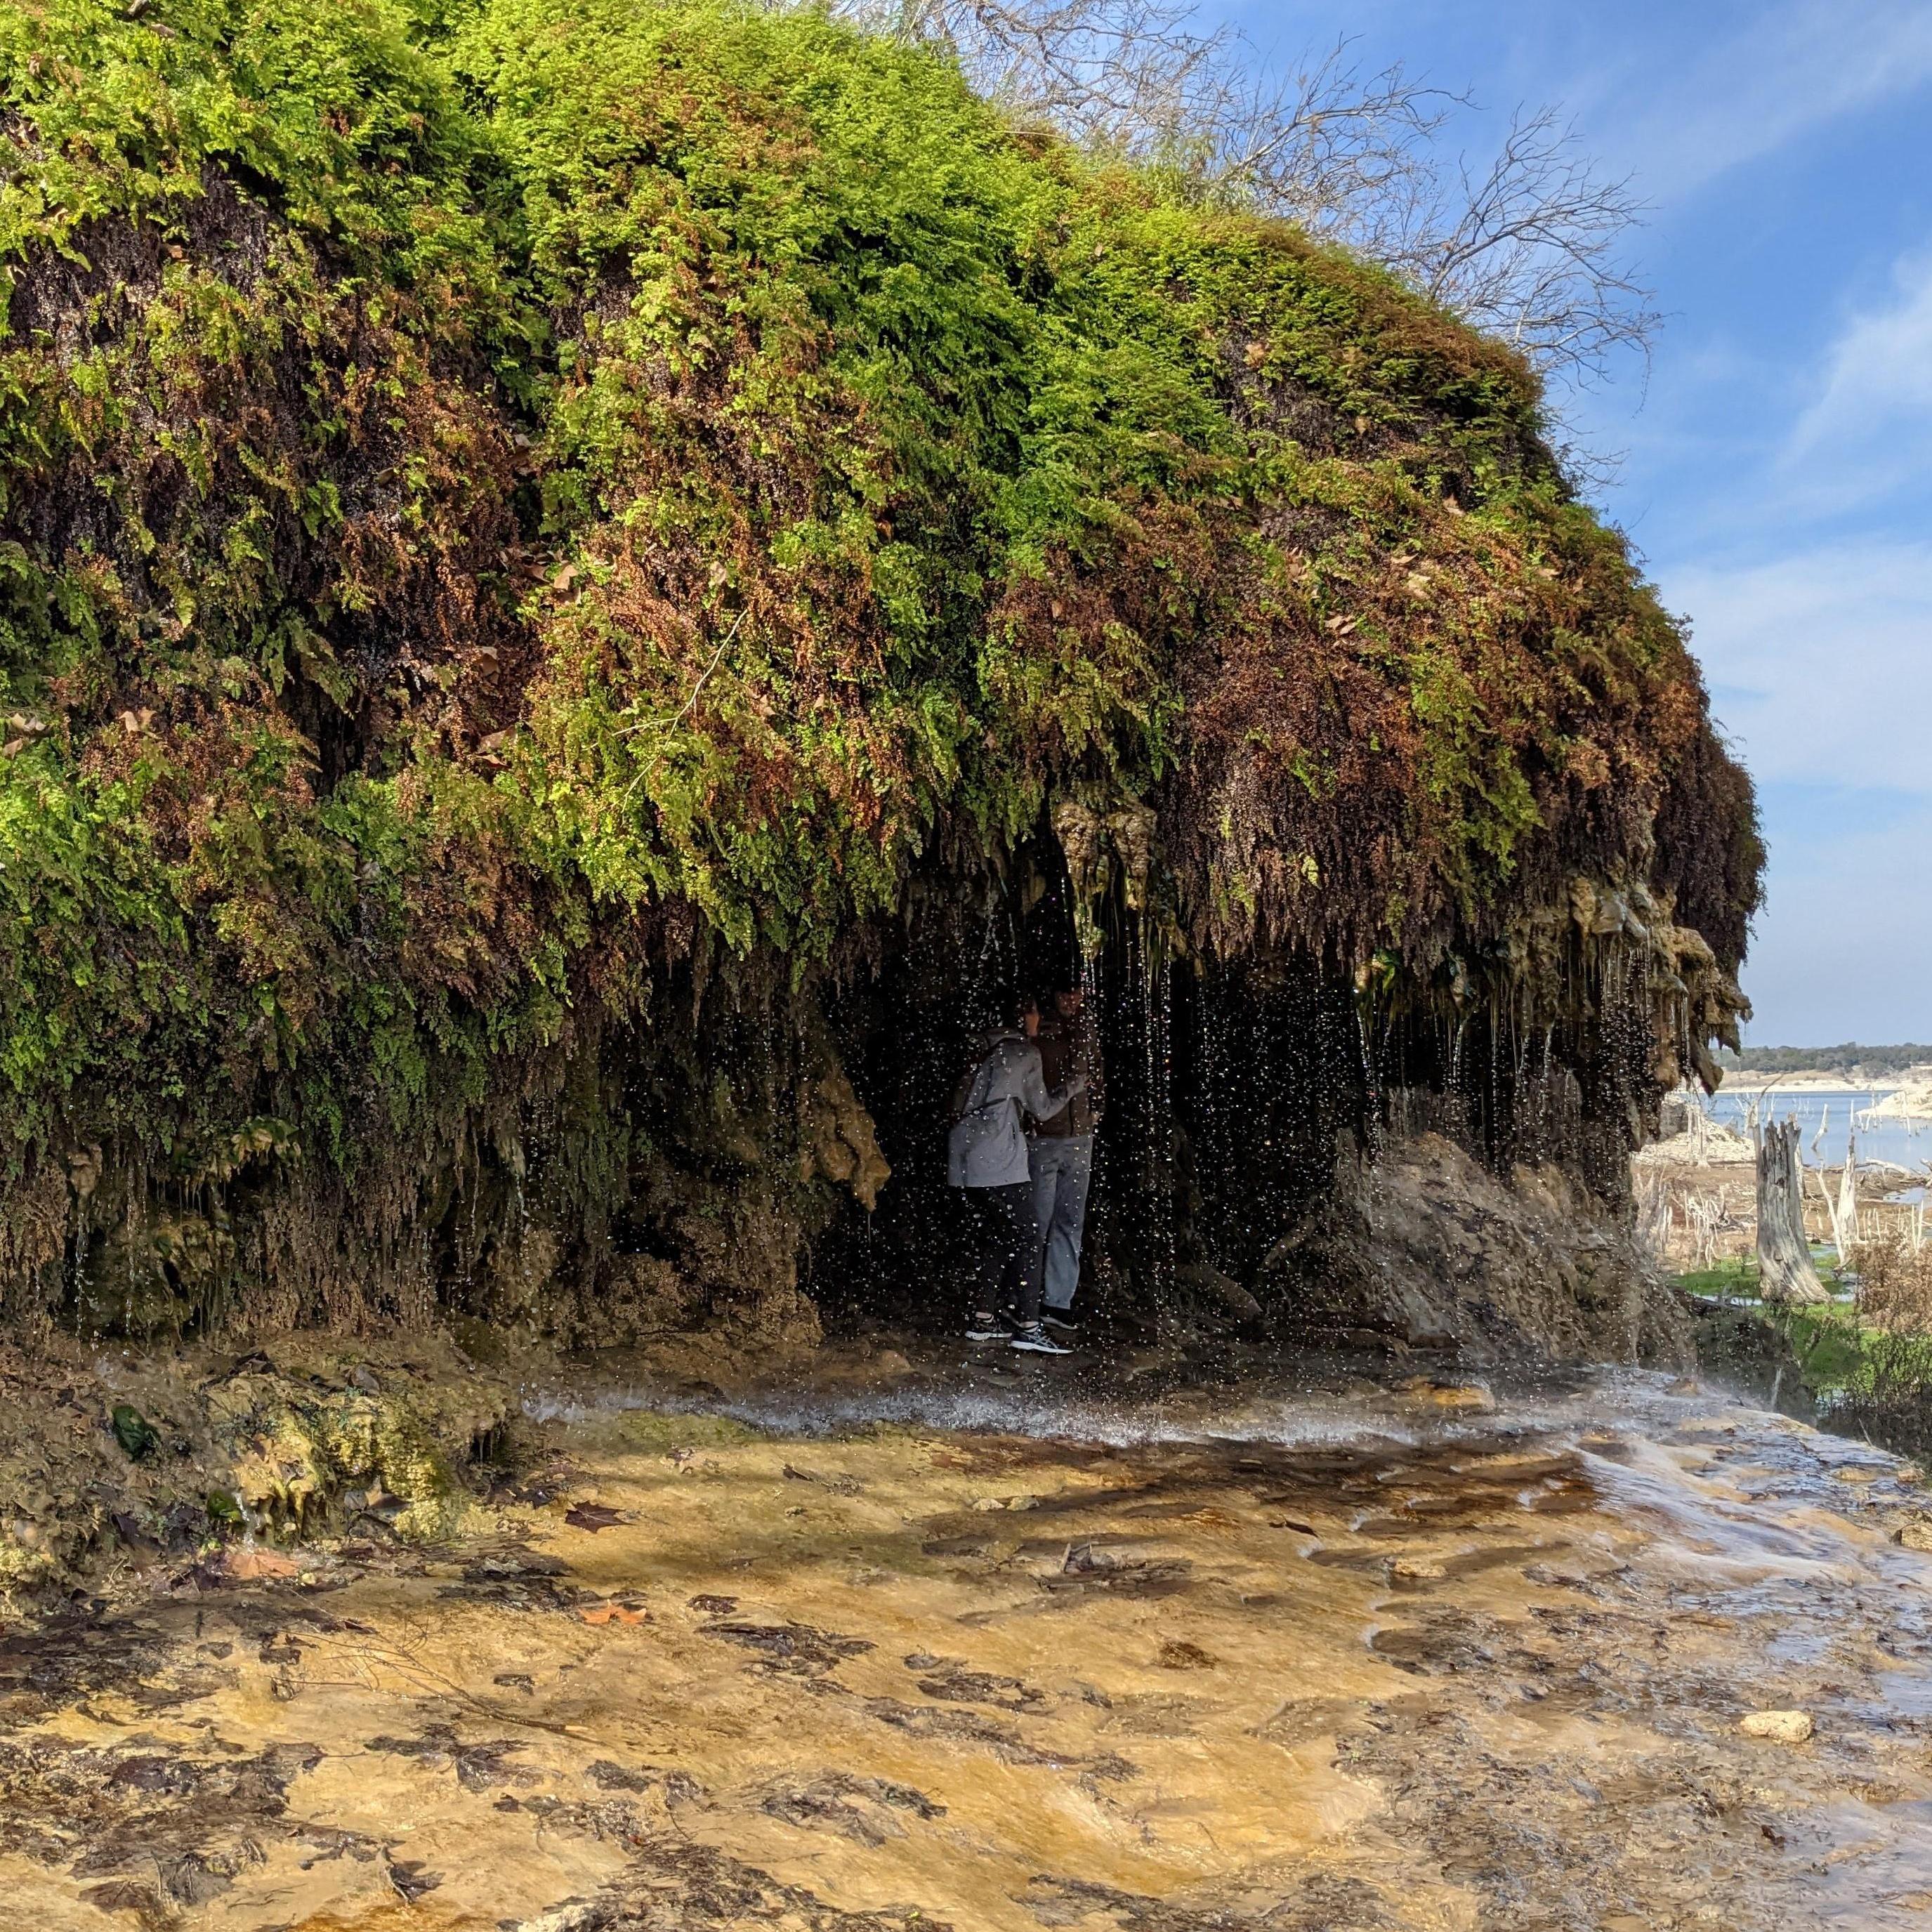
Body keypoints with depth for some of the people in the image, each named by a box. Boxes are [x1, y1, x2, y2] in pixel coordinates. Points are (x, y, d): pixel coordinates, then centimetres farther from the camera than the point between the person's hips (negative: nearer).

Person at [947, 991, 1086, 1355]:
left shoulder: (985, 1050, 19)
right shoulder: (1025, 1052, -2)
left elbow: (959, 1103, 22)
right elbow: (1043, 1110, 6)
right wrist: (1071, 1089, 20)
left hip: (968, 1150, 8)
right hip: (997, 1154, -8)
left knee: (999, 1235, 15)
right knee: (1027, 1236, -6)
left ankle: (983, 1319, 15)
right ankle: (1028, 1327, -12)